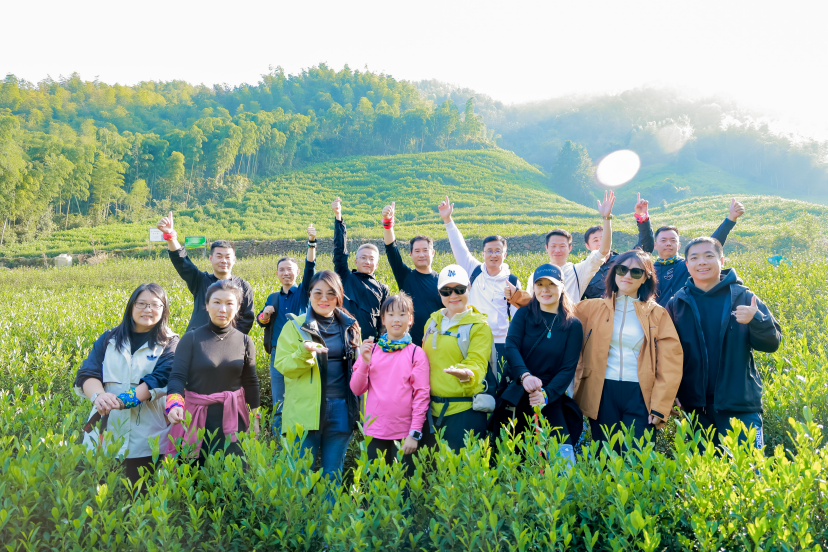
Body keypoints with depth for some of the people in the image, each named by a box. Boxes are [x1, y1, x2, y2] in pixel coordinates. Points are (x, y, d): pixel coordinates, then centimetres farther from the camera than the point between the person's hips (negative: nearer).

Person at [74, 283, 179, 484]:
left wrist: (122, 400, -26)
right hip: (103, 433, 3)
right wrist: (98, 396, -20)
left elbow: (160, 379, -12)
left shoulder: (170, 344, 3)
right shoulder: (109, 339, 13)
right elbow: (87, 373, 2)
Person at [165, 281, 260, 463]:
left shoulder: (245, 341, 3)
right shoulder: (191, 339, -5)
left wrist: (254, 420, 10)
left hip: (232, 420, 2)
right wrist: (174, 403, -29)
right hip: (196, 420, -2)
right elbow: (177, 377, -10)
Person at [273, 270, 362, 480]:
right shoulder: (295, 326, 2)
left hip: (341, 410, 3)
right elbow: (282, 366, -4)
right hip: (305, 411, -2)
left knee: (333, 473, 10)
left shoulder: (349, 327, 11)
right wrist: (304, 352, -21)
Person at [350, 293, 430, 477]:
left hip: (404, 433, -2)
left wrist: (415, 433, -9)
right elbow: (357, 389, 4)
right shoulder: (372, 350, 6)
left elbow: (422, 394, -4)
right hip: (375, 430, 2)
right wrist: (365, 362, -10)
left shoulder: (416, 354, -2)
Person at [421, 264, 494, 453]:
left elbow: (477, 363, -15)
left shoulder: (479, 325, -5)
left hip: (465, 411, -5)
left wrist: (467, 374, -37)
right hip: (432, 409, 6)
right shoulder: (433, 322, 11)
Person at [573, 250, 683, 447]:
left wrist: (660, 406, -3)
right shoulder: (592, 308, 10)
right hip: (602, 393, 1)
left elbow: (669, 364, 4)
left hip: (640, 396, 0)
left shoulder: (657, 314, 9)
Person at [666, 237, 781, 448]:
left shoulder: (744, 298, 1)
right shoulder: (677, 304, 4)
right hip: (695, 406, 1)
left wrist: (756, 320, -21)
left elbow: (771, 343, -1)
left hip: (740, 405, -1)